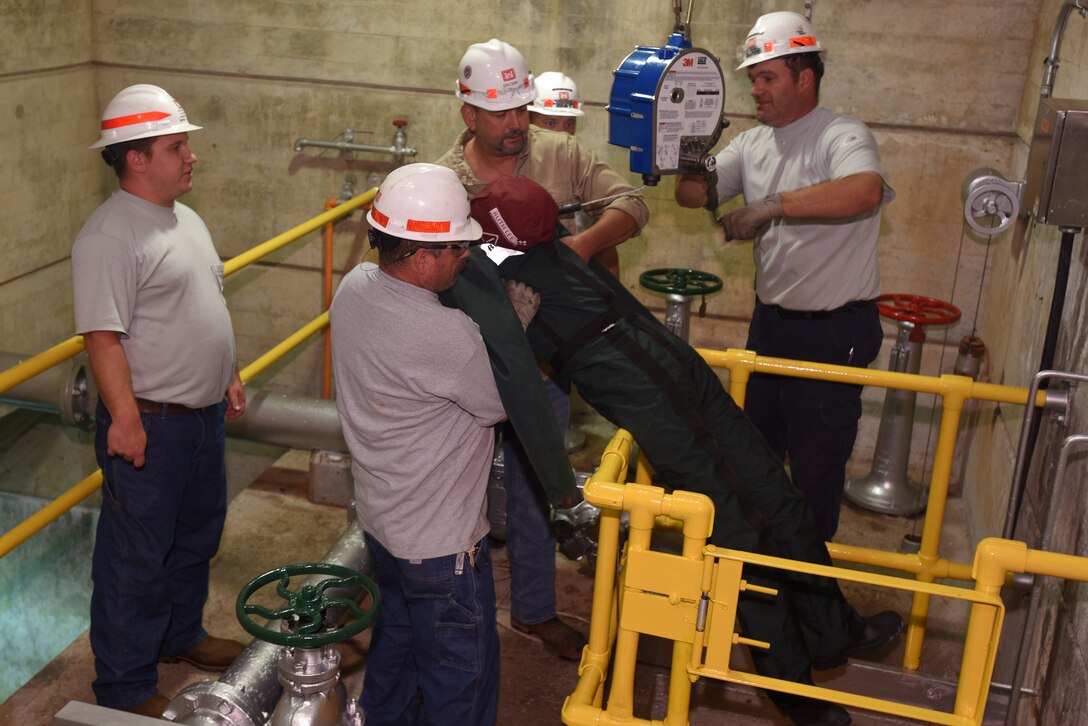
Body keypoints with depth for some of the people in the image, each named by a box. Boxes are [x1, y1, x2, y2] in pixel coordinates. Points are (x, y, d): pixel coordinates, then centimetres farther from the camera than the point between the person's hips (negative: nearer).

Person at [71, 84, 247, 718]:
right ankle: (125, 685, 19)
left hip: (204, 414, 9)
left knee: (197, 538, 23)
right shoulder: (110, 236, -19)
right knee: (136, 558, 4)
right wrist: (124, 417, -25)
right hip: (150, 425, -9)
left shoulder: (184, 219, 11)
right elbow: (103, 336, -23)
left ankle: (182, 634, 44)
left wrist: (228, 378, 21)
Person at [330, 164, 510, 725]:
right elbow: (503, 405, -17)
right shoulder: (445, 335, -33)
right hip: (439, 542, -9)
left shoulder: (354, 287, -8)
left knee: (395, 644, 30)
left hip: (380, 517, 9)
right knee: (461, 680, 11)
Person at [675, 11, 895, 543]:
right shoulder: (754, 143, 8)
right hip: (770, 321, 8)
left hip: (833, 332, -7)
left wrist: (772, 206, -41)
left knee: (816, 464, 5)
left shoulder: (841, 136, -16)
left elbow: (865, 190, -37)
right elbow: (693, 196, 9)